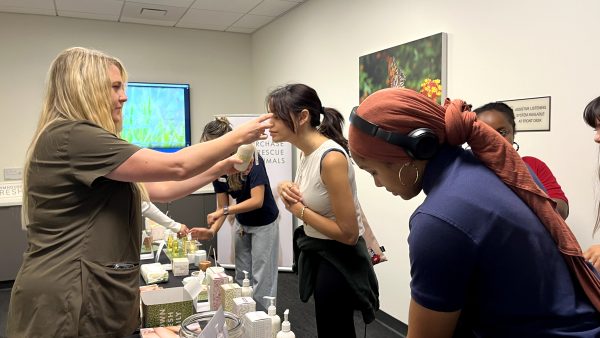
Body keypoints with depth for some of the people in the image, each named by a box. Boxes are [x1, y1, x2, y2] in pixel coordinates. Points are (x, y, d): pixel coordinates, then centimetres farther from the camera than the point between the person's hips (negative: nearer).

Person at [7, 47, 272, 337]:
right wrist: (239, 136, -10)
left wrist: (220, 169, 9)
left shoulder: (90, 147, 16)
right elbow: (175, 167, -21)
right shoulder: (70, 137, -18)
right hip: (67, 307, -10)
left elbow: (159, 190, 14)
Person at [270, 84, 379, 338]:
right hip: (317, 252, 9)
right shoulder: (307, 152, -1)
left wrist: (299, 210, -20)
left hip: (339, 260, -9)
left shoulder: (331, 158, -28)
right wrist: (287, 190, -6)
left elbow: (349, 233, -27)